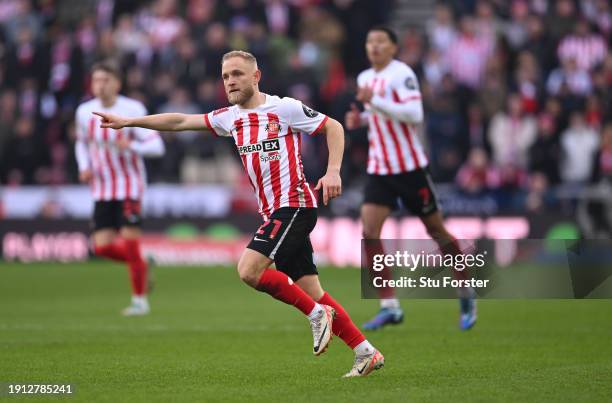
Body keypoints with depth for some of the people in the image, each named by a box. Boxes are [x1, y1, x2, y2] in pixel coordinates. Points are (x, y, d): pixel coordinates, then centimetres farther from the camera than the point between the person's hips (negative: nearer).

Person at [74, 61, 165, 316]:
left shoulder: (133, 110, -12)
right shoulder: (84, 112, 2)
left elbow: (156, 146, -13)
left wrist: (131, 146, -32)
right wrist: (84, 167, 2)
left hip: (129, 186, -5)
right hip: (101, 188, 5)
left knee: (129, 242, -9)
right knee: (102, 246, -4)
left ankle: (140, 300, 6)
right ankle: (141, 264, 25)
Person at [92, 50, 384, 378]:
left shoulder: (284, 108, -5)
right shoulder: (230, 117, 14)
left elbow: (333, 127, 0)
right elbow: (180, 121, 17)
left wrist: (333, 172, -12)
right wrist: (128, 121, 14)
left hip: (294, 205, -7)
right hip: (274, 213, 7)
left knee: (249, 270, -19)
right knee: (310, 291, 3)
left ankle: (317, 314, -6)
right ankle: (366, 353, 8)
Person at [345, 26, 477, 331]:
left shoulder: (401, 74, -12)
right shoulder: (365, 78, 11)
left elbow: (414, 114, -25)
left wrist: (374, 101, -30)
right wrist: (359, 119, 8)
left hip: (410, 167, -6)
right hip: (379, 168, 6)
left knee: (436, 231, 4)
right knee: (369, 231, -10)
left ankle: (466, 297, 22)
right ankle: (389, 307, -5)